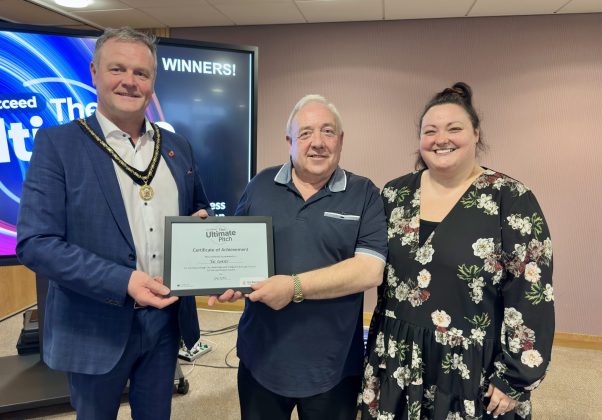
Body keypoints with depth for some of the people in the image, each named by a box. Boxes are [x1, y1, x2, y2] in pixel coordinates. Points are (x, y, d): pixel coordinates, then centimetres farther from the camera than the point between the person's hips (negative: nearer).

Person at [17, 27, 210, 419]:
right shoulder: (57, 143, -9)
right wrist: (123, 281, -25)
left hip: (166, 318, 4)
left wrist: (200, 222, -8)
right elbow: (36, 242, -14)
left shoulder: (178, 147, 5)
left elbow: (200, 209, 16)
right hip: (96, 325, -3)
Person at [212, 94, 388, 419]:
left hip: (333, 365, -2)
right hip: (261, 358, 2)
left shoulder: (364, 194, -6)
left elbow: (370, 269, -15)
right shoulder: (261, 185, 2)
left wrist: (295, 287, -21)